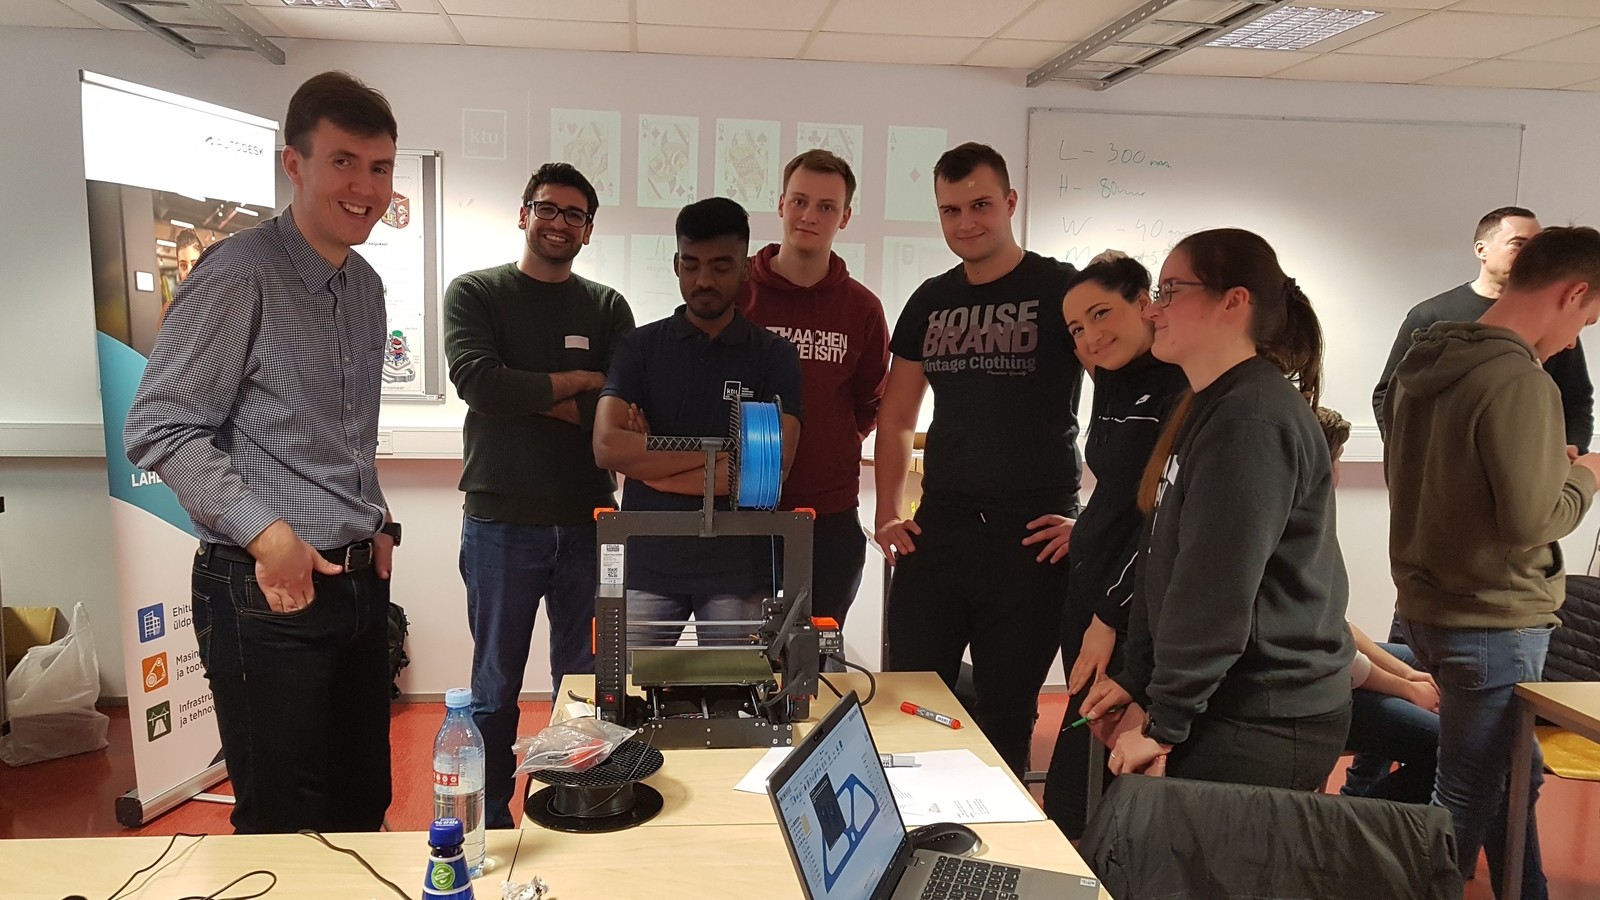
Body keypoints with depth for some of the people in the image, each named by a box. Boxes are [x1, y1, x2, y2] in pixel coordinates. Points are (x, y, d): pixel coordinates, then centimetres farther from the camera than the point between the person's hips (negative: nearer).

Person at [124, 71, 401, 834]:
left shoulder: (365, 286, 12)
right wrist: (266, 534, -21)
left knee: (364, 811, 17)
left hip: (360, 580, 7)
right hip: (269, 594, -7)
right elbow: (159, 428, -14)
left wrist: (376, 520, 10)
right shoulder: (239, 275, -12)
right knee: (285, 827, 5)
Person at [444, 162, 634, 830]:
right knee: (496, 687, 9)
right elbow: (478, 381, -14)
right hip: (501, 523, -2)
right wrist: (576, 382, -7)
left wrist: (530, 398, -11)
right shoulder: (475, 293, 3)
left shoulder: (607, 308, 9)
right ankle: (492, 821, 22)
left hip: (588, 522, 2)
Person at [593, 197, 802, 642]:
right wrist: (712, 455, -12)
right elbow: (607, 447, -7)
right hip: (649, 561, 1)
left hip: (739, 569, -1)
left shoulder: (775, 356, 2)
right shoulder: (640, 346, 6)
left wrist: (650, 463, -8)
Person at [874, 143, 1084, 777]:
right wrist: (887, 513, 8)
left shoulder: (1060, 290, -4)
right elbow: (895, 419, 18)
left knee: (1006, 716, 8)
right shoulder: (931, 301, 11)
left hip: (1030, 540, -4)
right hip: (937, 534, 4)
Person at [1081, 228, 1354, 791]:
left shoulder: (1252, 422, -19)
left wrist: (1163, 725, -17)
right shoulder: (1209, 408, 14)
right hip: (1227, 707, 9)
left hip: (1265, 728, -9)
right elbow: (1163, 562, 14)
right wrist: (1136, 678, 12)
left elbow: (1216, 593, -23)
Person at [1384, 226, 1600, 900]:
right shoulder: (1520, 381, -20)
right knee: (1466, 802, 5)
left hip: (1428, 609, 9)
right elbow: (1531, 521, -24)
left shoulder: (1421, 365, 6)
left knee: (1513, 774, 23)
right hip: (1494, 623, -9)